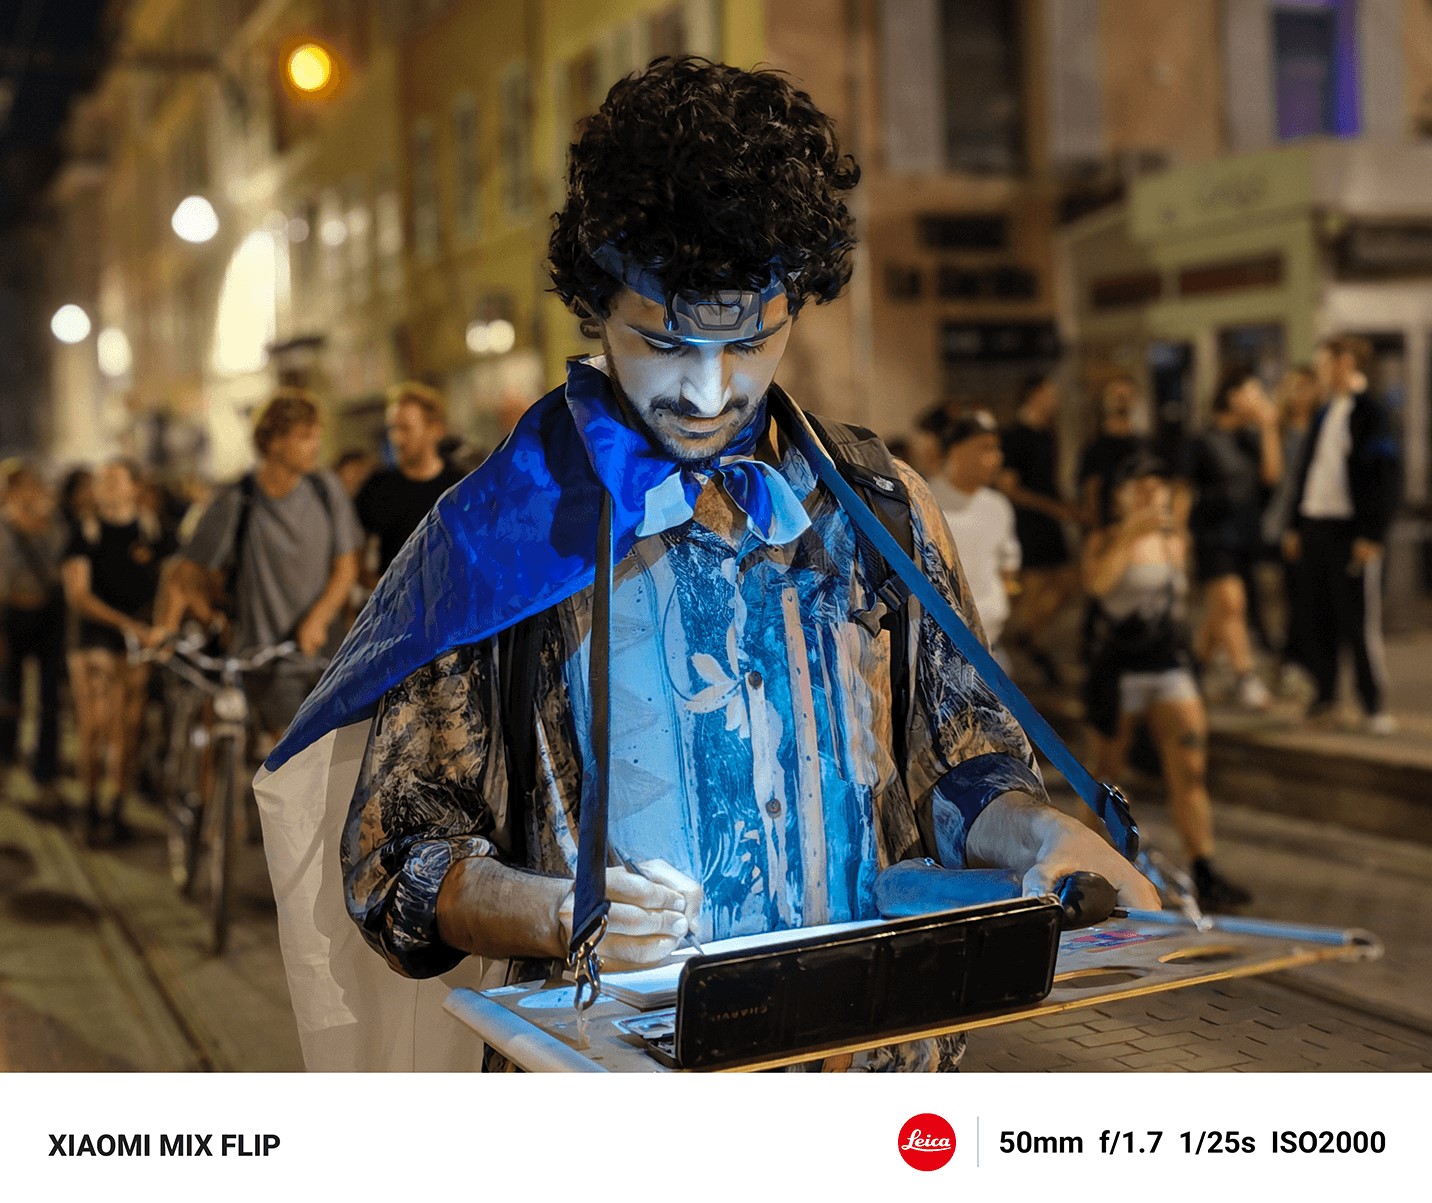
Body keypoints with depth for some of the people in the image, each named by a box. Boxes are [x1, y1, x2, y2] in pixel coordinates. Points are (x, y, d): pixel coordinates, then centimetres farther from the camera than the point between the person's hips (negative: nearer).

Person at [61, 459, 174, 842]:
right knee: (94, 728, -8)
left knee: (128, 728, 3)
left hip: (140, 642, 1)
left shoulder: (153, 531, 6)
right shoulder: (86, 533, 0)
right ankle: (91, 811, 5)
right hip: (94, 639, -1)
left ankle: (118, 812, 14)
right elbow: (77, 595, -9)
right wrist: (128, 625, -20)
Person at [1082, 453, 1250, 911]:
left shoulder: (1176, 541, 10)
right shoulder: (1107, 540, -4)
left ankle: (1204, 872, -7)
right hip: (1118, 670, -4)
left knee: (1190, 768, -7)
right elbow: (1096, 582, -25)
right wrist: (1130, 534, -26)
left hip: (1170, 666, 4)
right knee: (1109, 771, 7)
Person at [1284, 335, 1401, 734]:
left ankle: (1374, 707, 5)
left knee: (1359, 623, -3)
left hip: (1350, 532, -7)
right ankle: (1325, 698, 18)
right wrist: (1296, 527, 14)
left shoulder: (1371, 413, -6)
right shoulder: (1324, 414, 16)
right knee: (1319, 621, 9)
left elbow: (1386, 476, -11)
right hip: (1315, 528, 7)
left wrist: (1372, 535, -17)